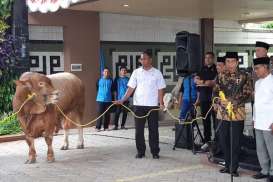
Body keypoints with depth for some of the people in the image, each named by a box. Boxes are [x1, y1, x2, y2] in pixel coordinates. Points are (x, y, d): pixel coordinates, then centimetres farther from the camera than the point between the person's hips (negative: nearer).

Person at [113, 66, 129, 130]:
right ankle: (116, 125, 2)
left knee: (125, 112, 6)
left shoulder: (127, 79, 7)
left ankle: (122, 125, 16)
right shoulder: (117, 79, 3)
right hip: (119, 98, -2)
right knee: (117, 112, -5)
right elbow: (114, 88, 4)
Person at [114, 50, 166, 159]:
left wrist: (161, 103, -10)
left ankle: (155, 152, 12)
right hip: (139, 105, 1)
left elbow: (160, 89, 2)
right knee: (139, 129, 4)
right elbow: (131, 88, 3)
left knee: (153, 129, 3)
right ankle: (140, 151, 14)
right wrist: (123, 100, -9)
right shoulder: (136, 72, 5)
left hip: (152, 105, -1)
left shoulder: (157, 73, 3)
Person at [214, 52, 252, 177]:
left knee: (236, 142, 2)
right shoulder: (221, 77, 8)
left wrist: (231, 102, -17)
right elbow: (215, 92, 9)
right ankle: (227, 165, 25)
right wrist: (220, 101, -12)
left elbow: (247, 94, -8)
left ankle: (234, 168, 13)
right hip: (223, 113, 4)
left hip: (237, 113, -4)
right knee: (223, 140, 10)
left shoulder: (244, 77, -3)